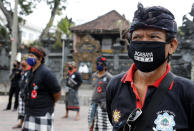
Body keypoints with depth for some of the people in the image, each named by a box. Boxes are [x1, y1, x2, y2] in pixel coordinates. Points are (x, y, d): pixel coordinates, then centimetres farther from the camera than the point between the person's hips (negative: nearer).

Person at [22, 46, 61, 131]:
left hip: (43, 114, -8)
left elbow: (58, 93, -12)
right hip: (29, 113, 8)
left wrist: (50, 103, 4)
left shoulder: (46, 73, -16)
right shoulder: (31, 72, 10)